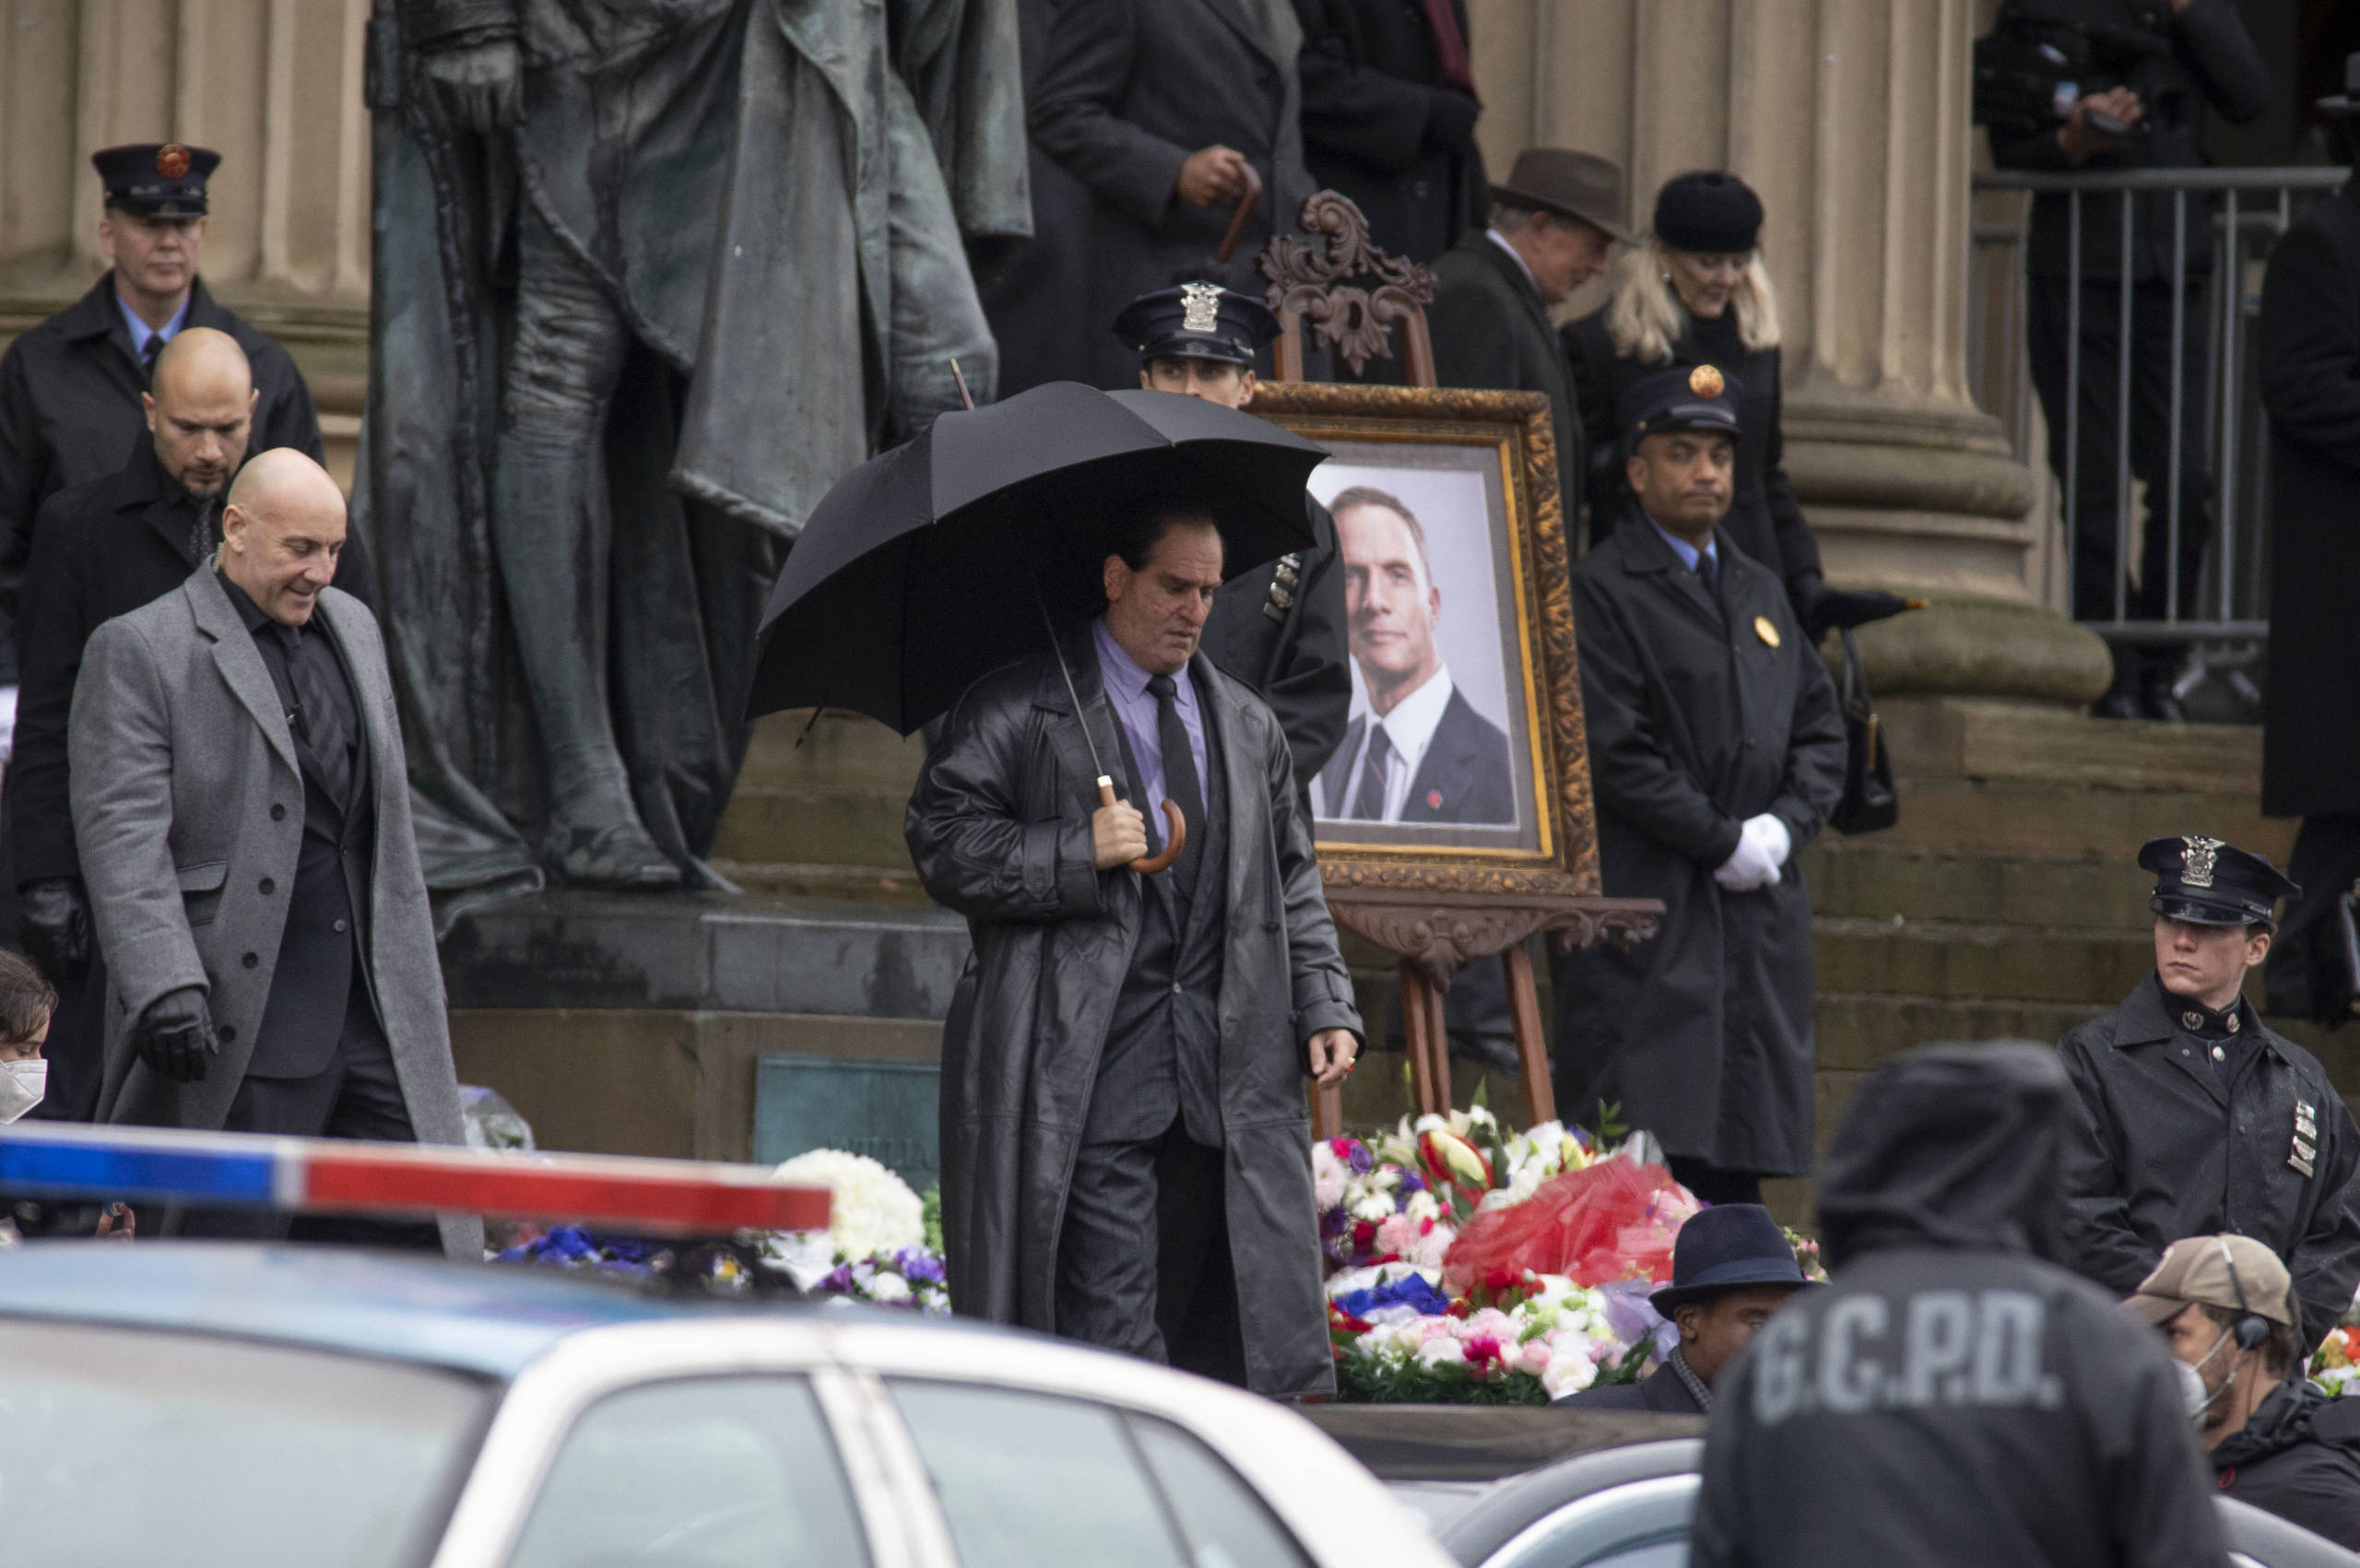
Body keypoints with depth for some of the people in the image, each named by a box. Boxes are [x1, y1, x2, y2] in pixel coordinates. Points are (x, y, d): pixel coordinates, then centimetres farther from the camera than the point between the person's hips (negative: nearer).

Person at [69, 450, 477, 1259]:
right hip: (242, 1027, -6)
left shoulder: (353, 629, 16)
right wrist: (164, 985, -26)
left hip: (377, 1010, 6)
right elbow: (122, 834, -15)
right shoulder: (138, 652, -6)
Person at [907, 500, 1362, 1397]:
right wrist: (1079, 851, -16)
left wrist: (1325, 1007, 9)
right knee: (1111, 1322, -10)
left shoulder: (1246, 725, 20)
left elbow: (1292, 879, 22)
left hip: (1227, 1078, 5)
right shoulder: (1017, 710, 2)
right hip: (1088, 1074, -5)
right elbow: (941, 843, -5)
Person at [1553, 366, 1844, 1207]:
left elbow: (1819, 730, 19)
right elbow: (1615, 752, -11)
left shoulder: (1760, 592, 20)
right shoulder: (1601, 591, -3)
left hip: (1759, 910, 7)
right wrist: (1723, 842, -12)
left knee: (1737, 1165, 4)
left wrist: (1783, 825, 0)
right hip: (1647, 909, -7)